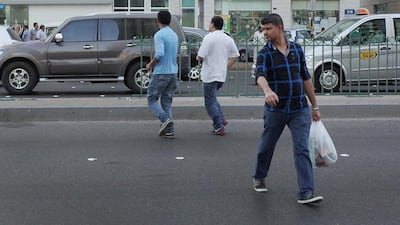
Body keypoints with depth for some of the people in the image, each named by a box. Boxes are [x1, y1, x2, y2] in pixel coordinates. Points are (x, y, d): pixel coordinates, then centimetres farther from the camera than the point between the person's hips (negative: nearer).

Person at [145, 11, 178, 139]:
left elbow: (160, 54, -25)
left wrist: (150, 65, -8)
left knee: (152, 100, 6)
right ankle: (169, 130, 4)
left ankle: (165, 119, -14)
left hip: (161, 73, -7)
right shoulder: (174, 35, 14)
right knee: (167, 102, 10)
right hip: (173, 73, 7)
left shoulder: (159, 35, -12)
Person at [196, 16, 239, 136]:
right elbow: (235, 56, 10)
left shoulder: (209, 37, -14)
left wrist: (198, 58, 4)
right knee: (212, 98, 24)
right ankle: (221, 119, 13)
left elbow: (200, 56, -18)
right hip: (222, 76, 7)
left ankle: (219, 127, -1)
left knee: (210, 102, 2)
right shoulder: (228, 39, 7)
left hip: (210, 75, -7)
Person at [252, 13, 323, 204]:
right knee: (266, 146, 13)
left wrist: (315, 106, 14)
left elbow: (305, 78, 13)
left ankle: (306, 193, -8)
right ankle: (259, 178, 39)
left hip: (300, 110, 2)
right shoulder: (265, 53, -4)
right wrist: (267, 91, -47)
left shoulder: (297, 49, 7)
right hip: (275, 110, -1)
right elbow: (260, 75, -24)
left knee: (302, 149, -6)